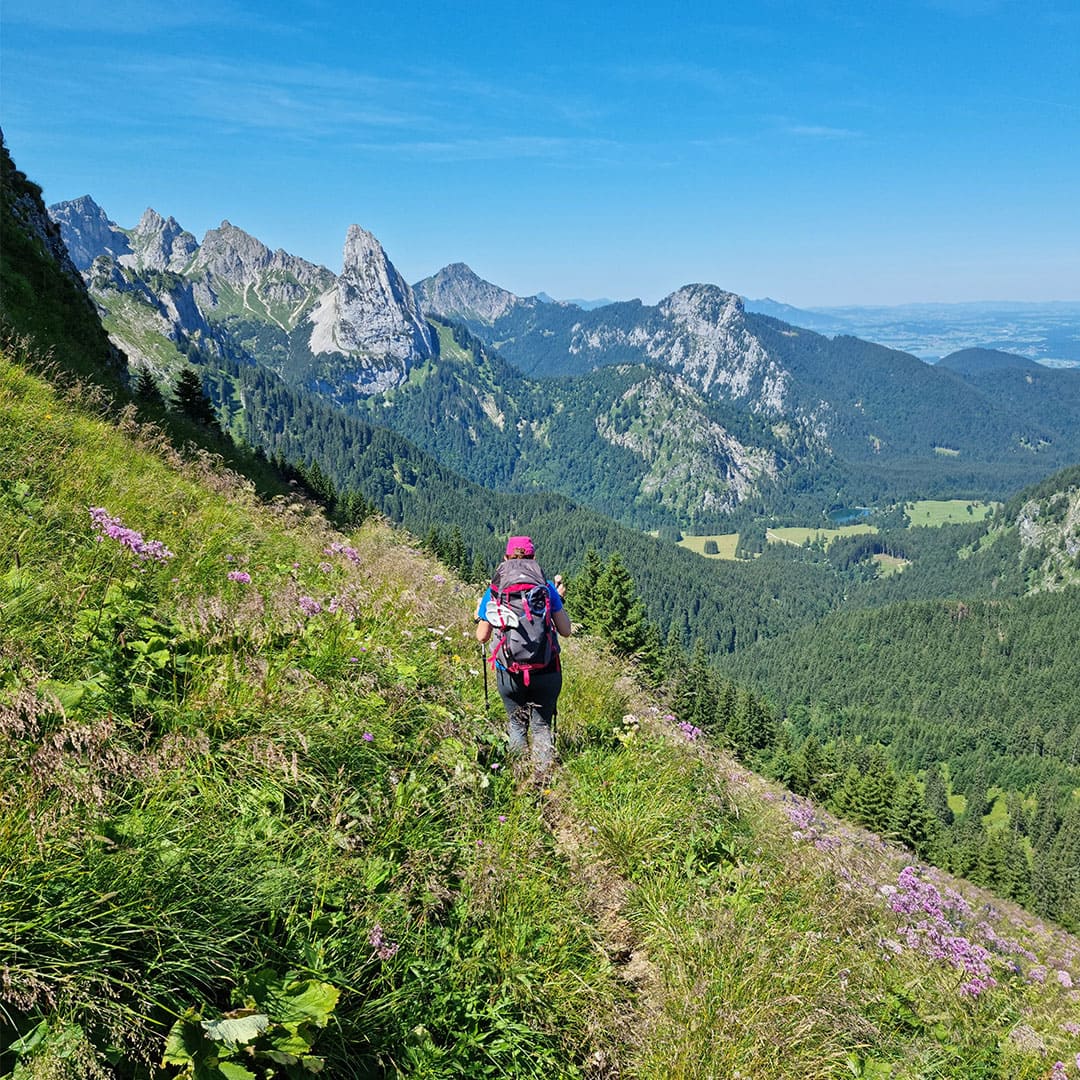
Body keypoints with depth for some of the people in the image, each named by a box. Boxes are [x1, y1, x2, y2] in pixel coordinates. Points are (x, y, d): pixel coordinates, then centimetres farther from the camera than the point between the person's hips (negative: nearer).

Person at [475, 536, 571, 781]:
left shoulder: (493, 591, 0)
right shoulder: (546, 588, -1)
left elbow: (482, 637, 4)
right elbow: (565, 631, 2)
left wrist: (479, 615, 23)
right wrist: (559, 599, 15)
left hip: (510, 673, 0)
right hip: (547, 671, 0)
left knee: (517, 725, 19)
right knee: (542, 726, 14)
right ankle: (542, 778, 7)